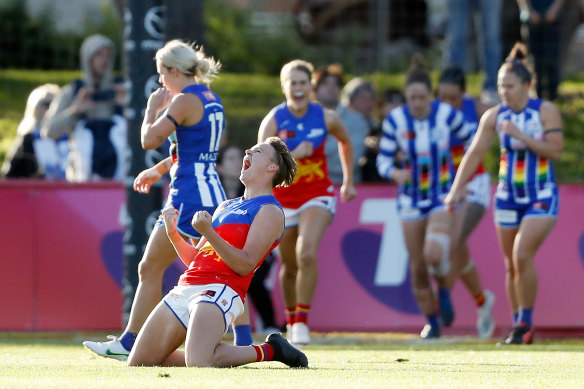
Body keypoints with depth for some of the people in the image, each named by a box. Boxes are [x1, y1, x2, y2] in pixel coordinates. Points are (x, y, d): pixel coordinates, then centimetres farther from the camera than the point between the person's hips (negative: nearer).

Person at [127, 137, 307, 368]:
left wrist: (208, 233, -20)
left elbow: (245, 265, -12)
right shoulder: (226, 206, 28)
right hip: (186, 288, 8)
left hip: (219, 289, -8)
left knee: (198, 362, -31)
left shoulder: (270, 211, 1)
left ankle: (267, 351, -5)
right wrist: (173, 234, 11)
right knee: (137, 364, 0)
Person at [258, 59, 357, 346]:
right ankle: (290, 319, 36)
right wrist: (295, 154, -31)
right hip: (283, 198, 1)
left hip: (317, 195, -1)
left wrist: (348, 181, 19)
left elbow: (346, 142, 14)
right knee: (289, 265, 11)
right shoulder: (273, 121, -13)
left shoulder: (326, 118, -8)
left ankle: (302, 320, -17)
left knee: (307, 253, -25)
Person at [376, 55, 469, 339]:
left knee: (434, 255, -26)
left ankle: (444, 291, 8)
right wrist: (394, 172, -26)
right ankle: (431, 322, 23)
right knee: (418, 266, 3)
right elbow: (383, 158, -4)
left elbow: (468, 142, 6)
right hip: (411, 198, 2)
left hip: (443, 197, -2)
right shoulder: (395, 120, -9)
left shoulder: (448, 115, -11)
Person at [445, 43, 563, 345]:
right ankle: (520, 330, 16)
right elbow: (474, 153, 2)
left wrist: (521, 135, -22)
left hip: (541, 197, -4)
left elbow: (555, 150, -16)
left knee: (522, 255, -20)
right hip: (508, 196, 4)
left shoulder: (546, 111, -8)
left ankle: (525, 324, -9)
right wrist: (457, 188, -6)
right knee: (511, 265, 6)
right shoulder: (494, 116, 0)